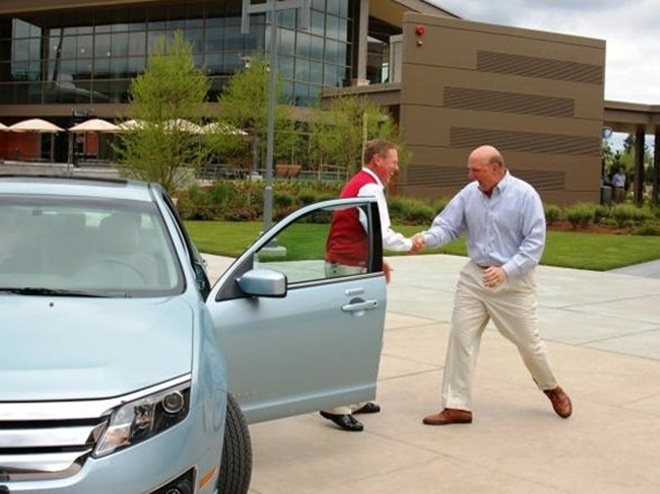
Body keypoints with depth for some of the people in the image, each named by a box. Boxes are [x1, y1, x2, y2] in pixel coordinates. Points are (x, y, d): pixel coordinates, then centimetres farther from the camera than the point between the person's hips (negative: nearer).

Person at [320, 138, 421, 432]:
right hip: (349, 268, -11)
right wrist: (409, 245, -5)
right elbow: (381, 234, -21)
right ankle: (337, 406, -8)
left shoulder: (358, 184, 20)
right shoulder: (370, 188, -13)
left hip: (343, 265, 11)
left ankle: (353, 399, 21)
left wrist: (377, 261, 20)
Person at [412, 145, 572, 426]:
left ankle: (552, 389, 36)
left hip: (513, 282, -4)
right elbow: (447, 225, 0)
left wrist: (506, 271, -24)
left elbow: (534, 242, -14)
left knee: (527, 341, 7)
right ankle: (456, 406, 5)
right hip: (474, 276, 4)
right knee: (461, 337, -2)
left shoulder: (524, 195, -13)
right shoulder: (469, 194, 0)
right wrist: (427, 238, -22)